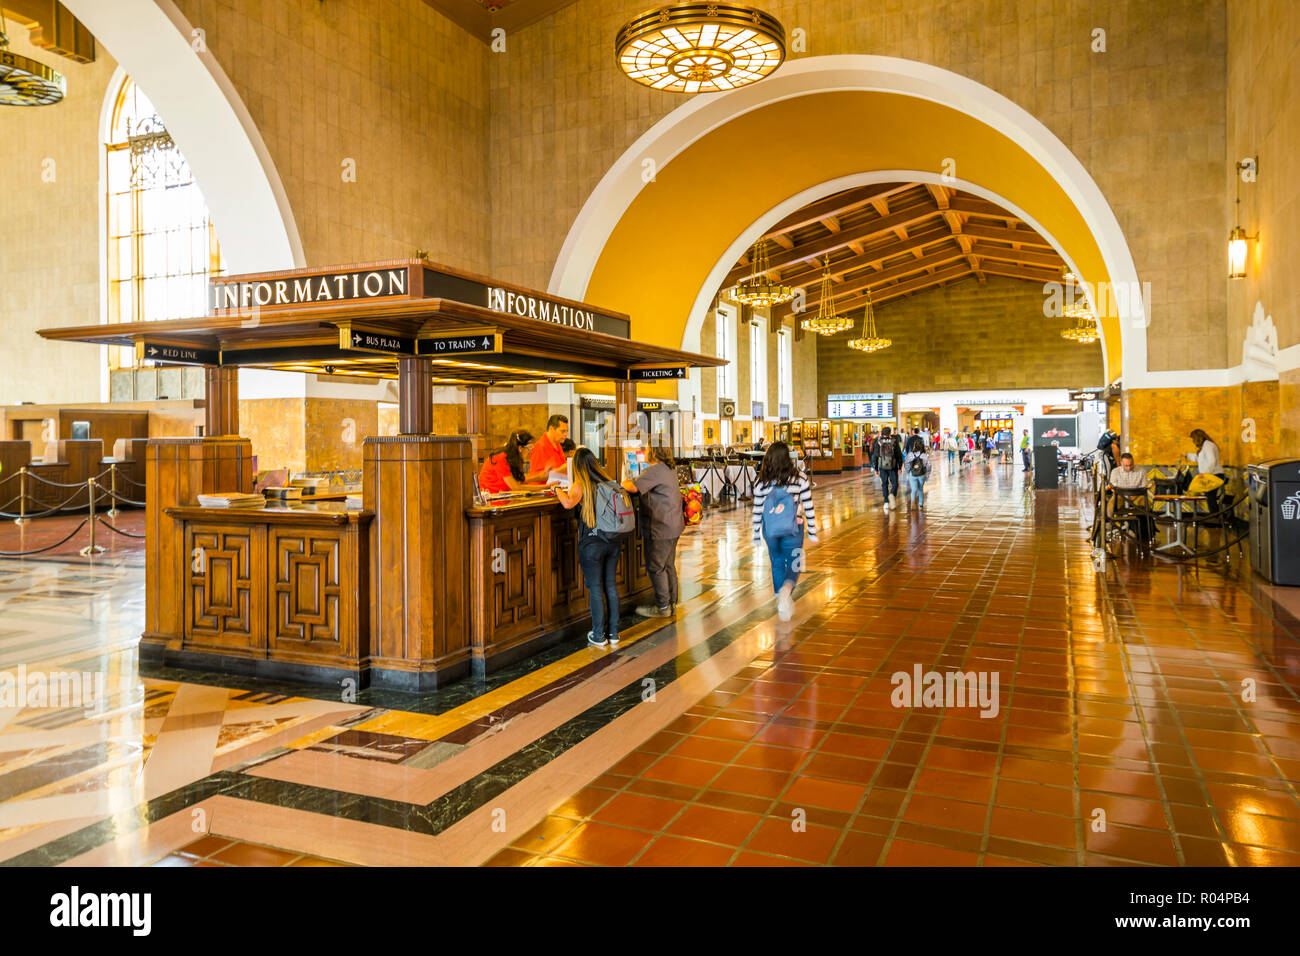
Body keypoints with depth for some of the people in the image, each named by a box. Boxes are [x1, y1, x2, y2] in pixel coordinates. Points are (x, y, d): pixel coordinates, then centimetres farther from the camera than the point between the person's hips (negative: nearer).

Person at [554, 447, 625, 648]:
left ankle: (599, 636, 10)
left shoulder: (580, 486, -10)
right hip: (613, 541, 5)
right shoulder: (607, 482, 5)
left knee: (595, 588, 4)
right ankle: (613, 633, 20)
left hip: (592, 543, -5)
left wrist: (558, 490, -7)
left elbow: (568, 503, -25)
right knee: (611, 586, 13)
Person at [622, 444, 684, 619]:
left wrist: (624, 483, -5)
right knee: (668, 565, 17)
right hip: (673, 525, 10)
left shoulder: (654, 470, -19)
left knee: (655, 568, 0)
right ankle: (672, 603, 25)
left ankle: (662, 607, 7)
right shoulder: (668, 470, 13)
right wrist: (631, 483, 8)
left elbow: (634, 487, -26)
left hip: (661, 528, -10)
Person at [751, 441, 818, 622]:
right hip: (792, 530, -2)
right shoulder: (800, 479, -8)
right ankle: (786, 589, -23)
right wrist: (812, 532, 5)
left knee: (777, 564, 19)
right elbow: (808, 507, -4)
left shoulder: (761, 482, -5)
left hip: (770, 531, 2)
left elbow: (757, 511, -1)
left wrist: (756, 534, 10)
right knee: (794, 564, 8)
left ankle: (782, 603, 24)